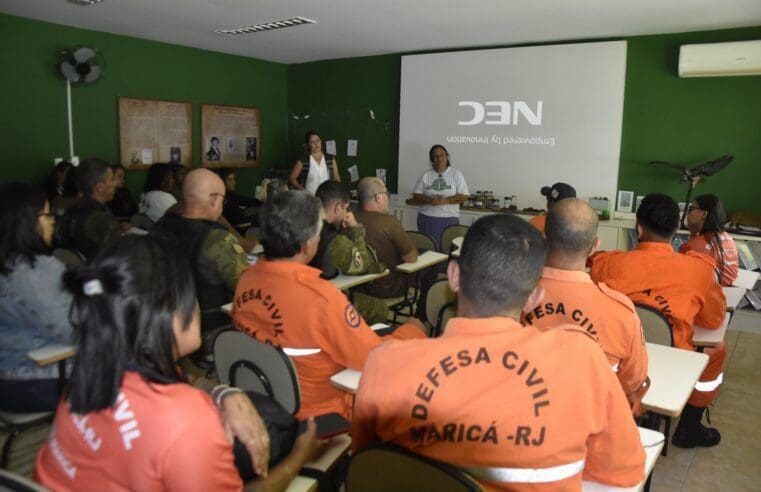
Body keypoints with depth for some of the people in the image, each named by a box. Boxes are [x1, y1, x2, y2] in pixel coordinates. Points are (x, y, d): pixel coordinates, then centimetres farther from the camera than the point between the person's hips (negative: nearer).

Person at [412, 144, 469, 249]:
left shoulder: (456, 174, 4)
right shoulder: (426, 175, 9)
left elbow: (464, 196, -2)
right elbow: (416, 196, 6)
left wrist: (446, 200, -16)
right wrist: (430, 200, -13)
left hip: (449, 219, -1)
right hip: (427, 219, 2)